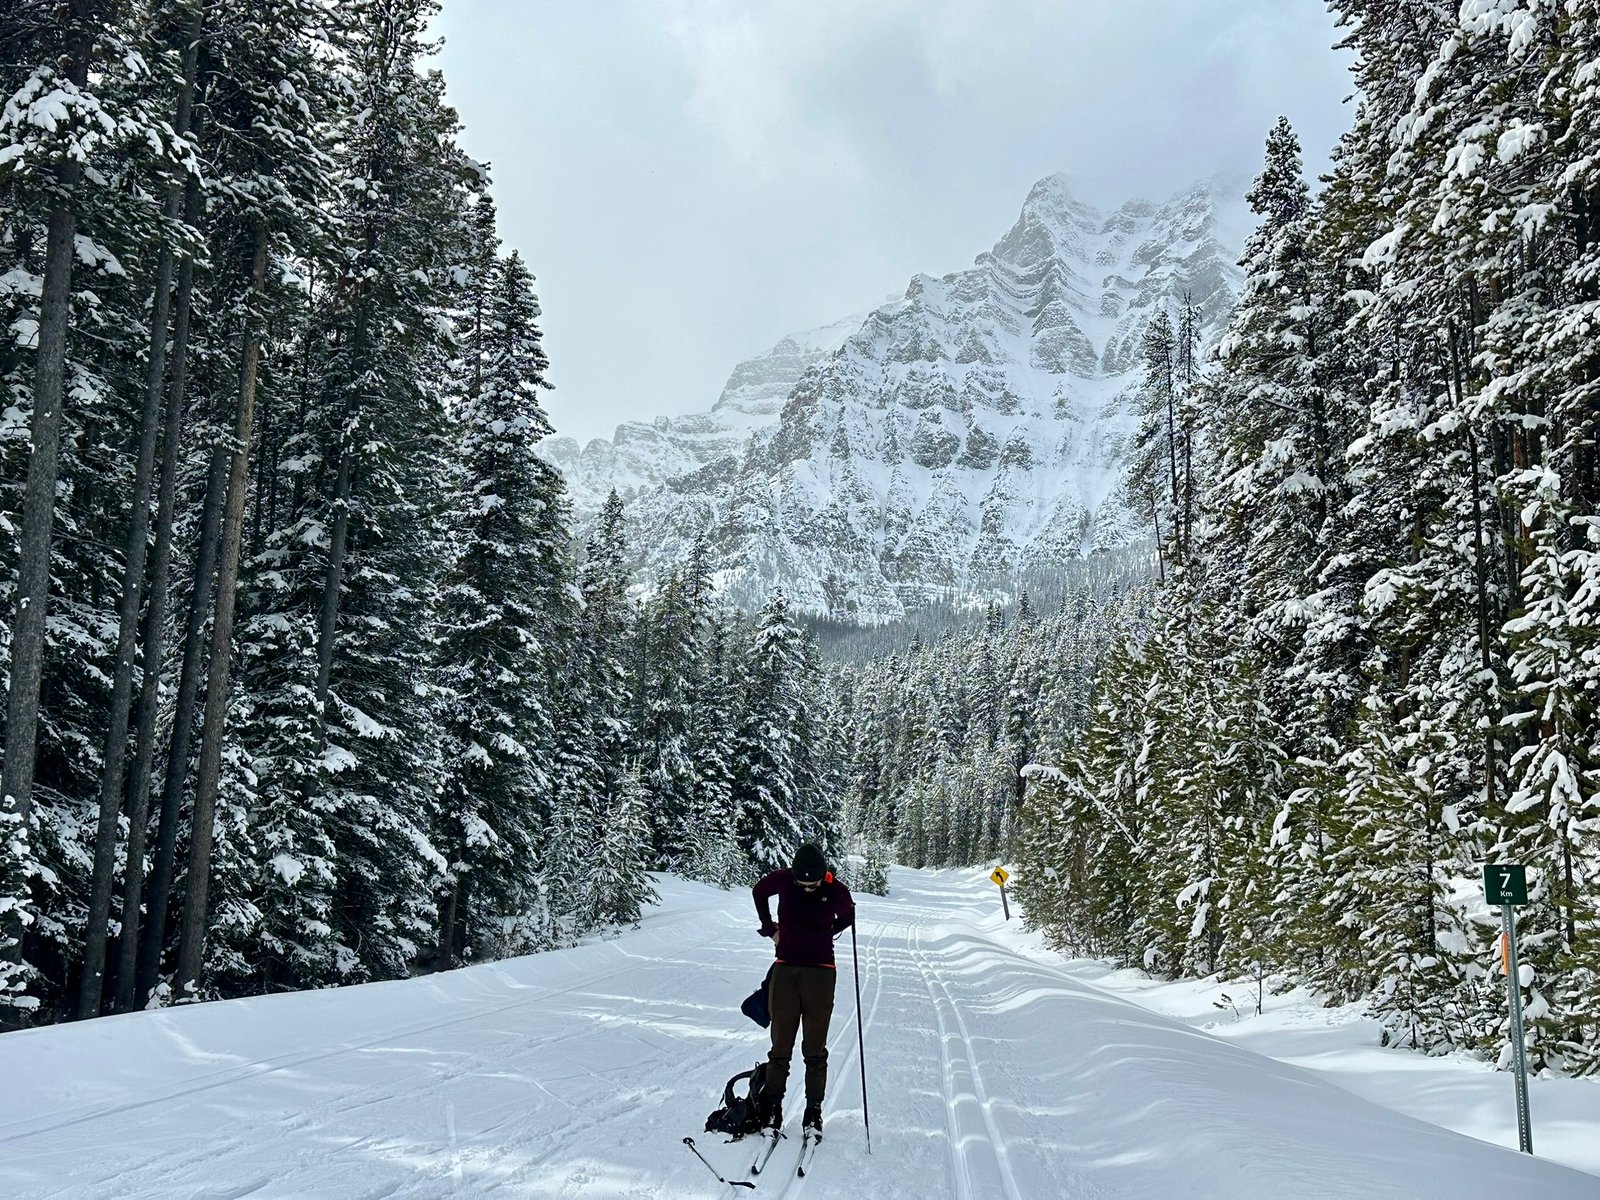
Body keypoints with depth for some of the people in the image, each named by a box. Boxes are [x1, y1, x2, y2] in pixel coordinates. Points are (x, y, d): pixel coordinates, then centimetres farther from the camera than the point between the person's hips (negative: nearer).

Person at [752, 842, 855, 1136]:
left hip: (821, 974, -1)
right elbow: (759, 891, 14)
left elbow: (847, 918, 13)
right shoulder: (783, 880, -8)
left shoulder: (837, 892, -9)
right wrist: (770, 928, 12)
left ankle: (813, 1112, 11)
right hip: (785, 971, 1)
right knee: (780, 1046, 4)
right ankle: (773, 1109, 12)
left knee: (815, 1049, 4)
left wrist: (823, 935, 2)